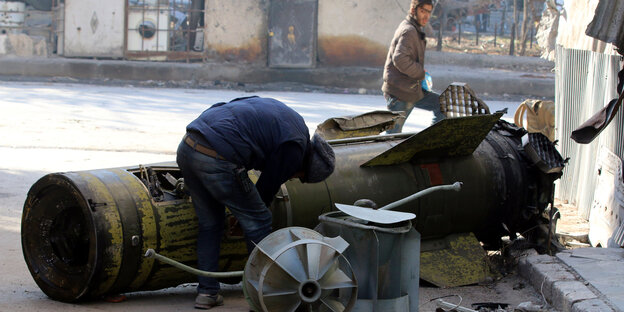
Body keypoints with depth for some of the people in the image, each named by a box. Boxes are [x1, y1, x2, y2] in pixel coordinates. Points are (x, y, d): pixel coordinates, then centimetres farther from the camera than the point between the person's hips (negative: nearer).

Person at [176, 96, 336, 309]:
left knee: (210, 223, 21)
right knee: (257, 221, 9)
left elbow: (216, 109, 28)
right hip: (218, 161, -8)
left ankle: (207, 292, 23)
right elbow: (266, 190, 6)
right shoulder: (294, 149, 0)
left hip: (187, 147, 8)